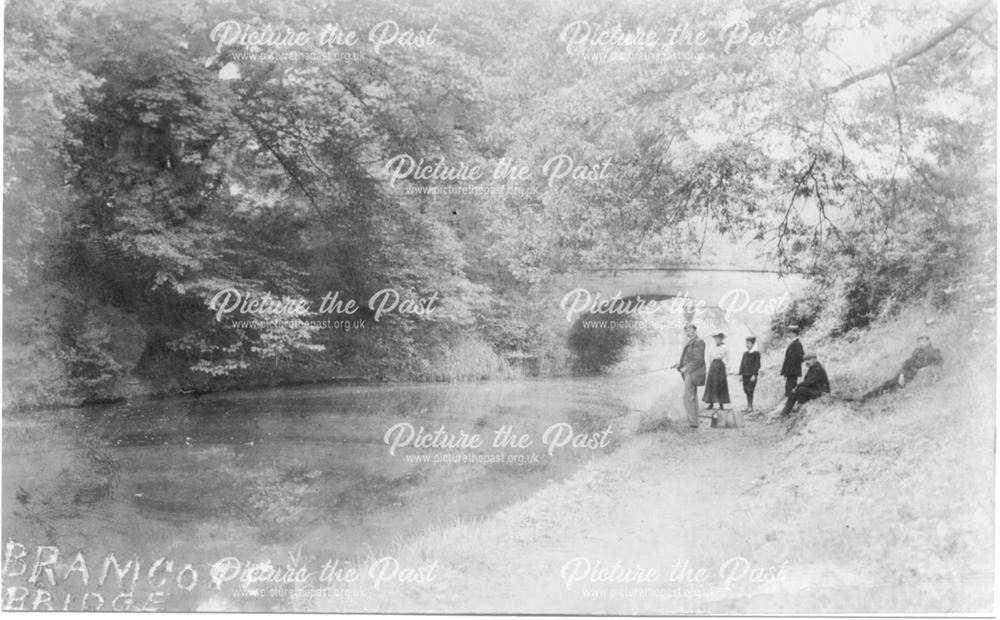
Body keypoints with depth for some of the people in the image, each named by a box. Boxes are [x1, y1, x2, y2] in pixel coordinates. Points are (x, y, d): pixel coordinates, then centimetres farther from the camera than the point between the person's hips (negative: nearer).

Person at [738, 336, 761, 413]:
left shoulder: (756, 353, -5)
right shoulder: (745, 353, 14)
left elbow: (757, 364, -10)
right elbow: (742, 363, 16)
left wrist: (754, 375, -16)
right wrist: (741, 374, 10)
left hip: (752, 375, -7)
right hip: (745, 375, 7)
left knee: (750, 390, -9)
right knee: (746, 391, 7)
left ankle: (751, 407, -5)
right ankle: (748, 406, 14)